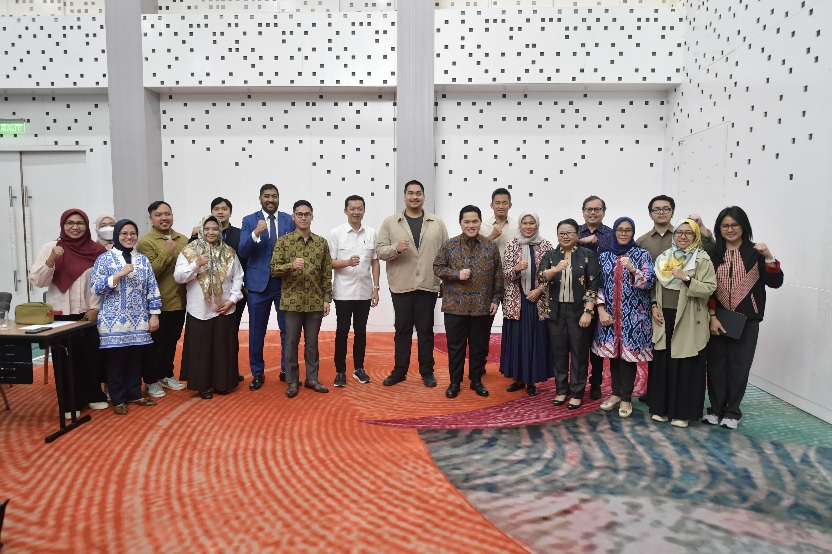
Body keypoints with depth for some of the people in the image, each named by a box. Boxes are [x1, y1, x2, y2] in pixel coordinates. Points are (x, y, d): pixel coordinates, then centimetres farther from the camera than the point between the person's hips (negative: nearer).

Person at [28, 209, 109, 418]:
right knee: (65, 358, 5)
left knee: (91, 356, 9)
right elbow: (37, 281, -7)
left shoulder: (96, 250, 1)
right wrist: (51, 260, -20)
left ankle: (94, 395, 25)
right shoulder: (50, 248, -2)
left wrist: (96, 308, -4)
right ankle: (70, 403, 17)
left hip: (89, 313, 1)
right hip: (61, 314, -1)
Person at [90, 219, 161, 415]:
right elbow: (96, 287, -11)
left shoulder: (143, 260, 8)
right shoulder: (105, 258, -3)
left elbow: (152, 289, 7)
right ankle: (118, 399, 17)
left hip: (138, 321, 3)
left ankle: (135, 394, 26)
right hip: (114, 321, -3)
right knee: (116, 361, 5)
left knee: (136, 359, 12)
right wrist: (119, 274, -20)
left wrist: (154, 315, 2)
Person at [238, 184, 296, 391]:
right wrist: (256, 234, -26)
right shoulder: (249, 221, 0)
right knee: (256, 332, 8)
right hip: (258, 282, -1)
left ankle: (287, 371, 23)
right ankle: (257, 373, 23)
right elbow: (242, 252, -10)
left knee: (287, 329, 8)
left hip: (285, 282, 1)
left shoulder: (289, 220, 3)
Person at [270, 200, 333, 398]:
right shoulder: (283, 241, 0)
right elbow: (274, 269, -3)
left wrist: (327, 299, 2)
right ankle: (292, 381, 18)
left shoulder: (322, 242, 5)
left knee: (312, 342, 10)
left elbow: (327, 273, 6)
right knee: (291, 342, 6)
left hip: (315, 302, 2)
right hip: (292, 301, -1)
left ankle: (312, 378, 22)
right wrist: (290, 266, -22)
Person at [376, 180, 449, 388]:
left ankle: (427, 371, 20)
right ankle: (399, 371, 21)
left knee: (426, 330, 9)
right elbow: (379, 250, 0)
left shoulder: (437, 223, 6)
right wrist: (396, 248, -19)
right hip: (401, 286, 0)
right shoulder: (390, 222, 4)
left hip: (428, 286, 1)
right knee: (402, 329, 9)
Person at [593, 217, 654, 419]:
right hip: (610, 313, 3)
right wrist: (601, 310, -4)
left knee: (628, 353, -1)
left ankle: (626, 398, 10)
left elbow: (648, 282, -9)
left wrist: (632, 269, -26)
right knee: (613, 352, 9)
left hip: (633, 314, -3)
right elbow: (598, 285, 6)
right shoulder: (604, 256, 7)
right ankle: (616, 393, 22)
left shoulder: (642, 255, 0)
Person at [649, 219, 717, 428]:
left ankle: (682, 411, 14)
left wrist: (686, 279, -22)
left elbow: (709, 288, -12)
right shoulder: (664, 257, 11)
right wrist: (654, 305, 3)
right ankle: (662, 407, 20)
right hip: (664, 317, 4)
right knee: (663, 362, 8)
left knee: (686, 365, 2)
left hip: (688, 320, -4)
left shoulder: (702, 259, -4)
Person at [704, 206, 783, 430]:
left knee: (739, 365, 6)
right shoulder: (713, 254, 2)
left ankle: (732, 412, 18)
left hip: (746, 320, -1)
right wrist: (712, 317, -8)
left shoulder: (755, 253, 0)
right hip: (717, 319, 1)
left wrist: (769, 258, -20)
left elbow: (775, 283, -6)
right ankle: (716, 409, 18)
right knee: (716, 364, 5)